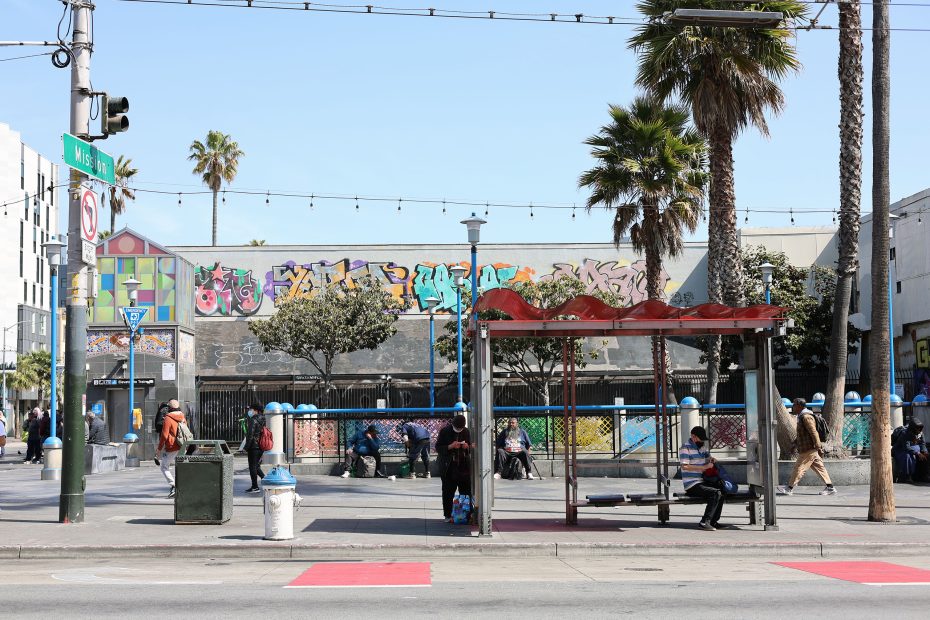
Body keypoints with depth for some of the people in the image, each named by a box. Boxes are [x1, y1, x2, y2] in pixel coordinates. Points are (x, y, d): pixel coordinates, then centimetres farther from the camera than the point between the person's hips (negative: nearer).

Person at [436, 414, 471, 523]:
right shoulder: (445, 431, -4)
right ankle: (447, 516, 6)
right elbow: (438, 448, -5)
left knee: (466, 491, 2)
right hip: (449, 467, -3)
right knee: (448, 492, -1)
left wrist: (467, 447, -7)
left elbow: (470, 447, 17)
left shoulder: (466, 432, 6)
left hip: (463, 466, 3)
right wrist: (450, 446, -19)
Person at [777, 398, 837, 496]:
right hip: (810, 450, 10)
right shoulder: (802, 416, 18)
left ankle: (789, 488, 1)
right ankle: (830, 487, 8)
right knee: (819, 468, 8)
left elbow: (814, 432, -20)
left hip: (808, 450, -10)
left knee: (799, 468, -4)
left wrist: (818, 447, -22)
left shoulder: (806, 417, -15)